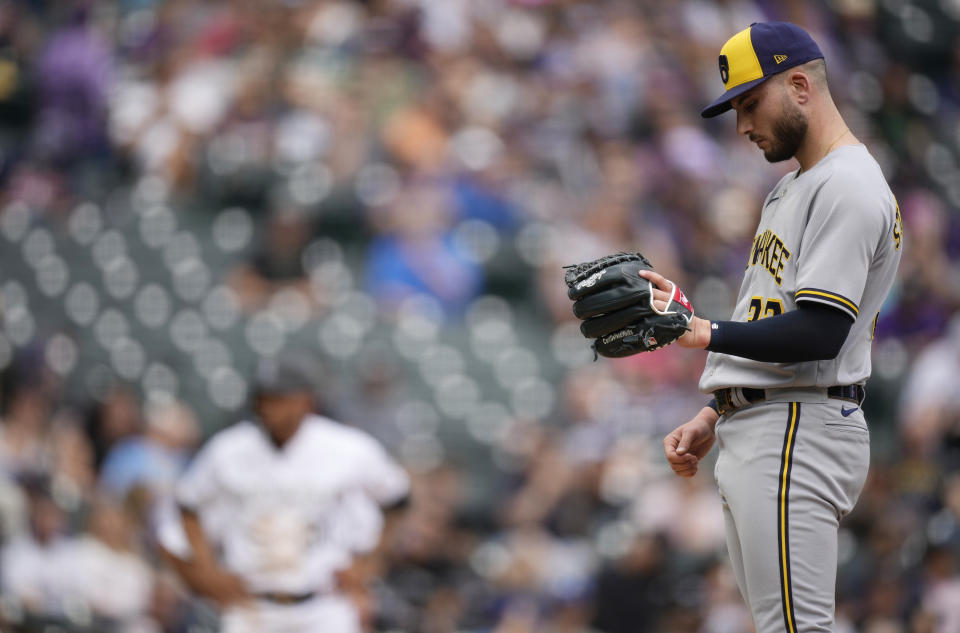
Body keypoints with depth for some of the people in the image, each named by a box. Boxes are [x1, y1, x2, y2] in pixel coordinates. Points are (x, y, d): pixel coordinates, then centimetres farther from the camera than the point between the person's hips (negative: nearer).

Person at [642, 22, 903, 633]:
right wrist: (715, 417, 20)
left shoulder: (849, 187, -12)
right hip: (759, 437, 11)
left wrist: (706, 333, -25)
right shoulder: (793, 188, 23)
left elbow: (819, 333, -22)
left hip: (798, 436, -11)